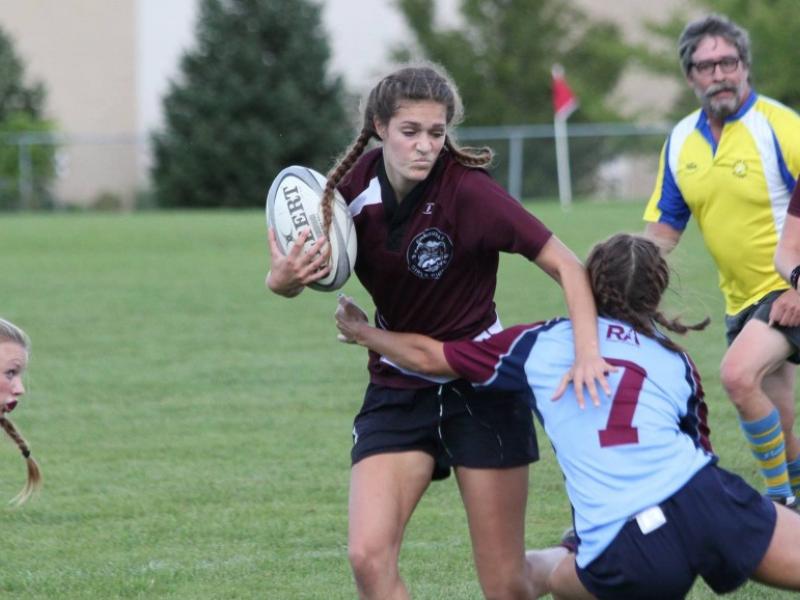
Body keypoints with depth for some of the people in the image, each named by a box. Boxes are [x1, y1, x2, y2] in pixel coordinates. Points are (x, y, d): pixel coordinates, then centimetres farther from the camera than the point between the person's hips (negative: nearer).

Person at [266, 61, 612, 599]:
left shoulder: (467, 191, -20)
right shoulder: (354, 187, -8)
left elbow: (566, 265, -18)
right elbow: (298, 273, 4)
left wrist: (588, 351, -33)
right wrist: (283, 279, -20)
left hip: (480, 387, -3)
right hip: (397, 389, 3)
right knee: (369, 555, -17)